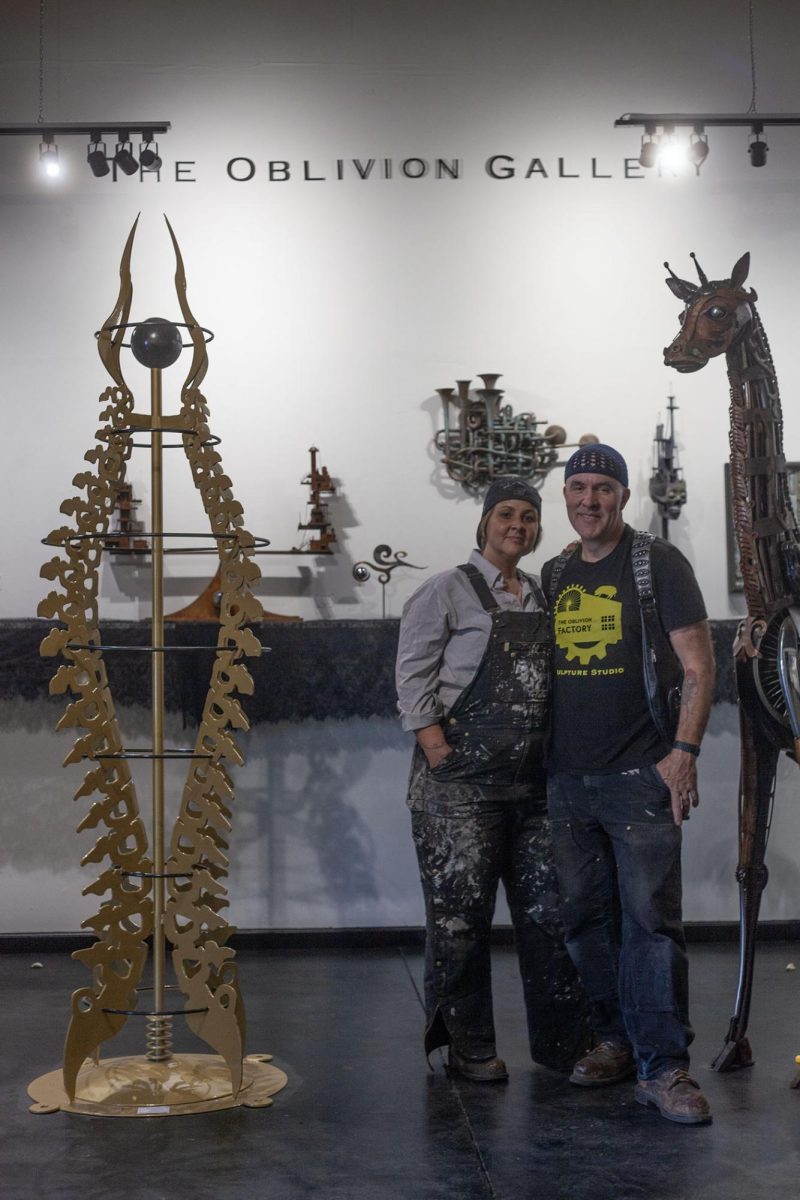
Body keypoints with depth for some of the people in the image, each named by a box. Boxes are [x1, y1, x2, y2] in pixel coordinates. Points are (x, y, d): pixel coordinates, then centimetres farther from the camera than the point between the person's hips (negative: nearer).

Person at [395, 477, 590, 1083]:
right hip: (461, 782, -5)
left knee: (549, 908, 7)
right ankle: (469, 1047, 14)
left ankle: (563, 1041, 19)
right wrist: (440, 755, -13)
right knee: (461, 912, 0)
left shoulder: (544, 597, 16)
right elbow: (413, 677, -6)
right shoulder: (448, 590, -1)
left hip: (534, 780, 6)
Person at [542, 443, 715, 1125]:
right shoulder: (553, 577, 15)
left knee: (651, 919, -7)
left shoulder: (658, 563, 0)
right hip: (566, 780, 5)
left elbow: (699, 666, -4)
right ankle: (616, 1041, 23)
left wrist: (684, 751, -13)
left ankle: (664, 1068, -2)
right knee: (587, 918, 9)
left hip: (640, 776, -5)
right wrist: (538, 757, 13)